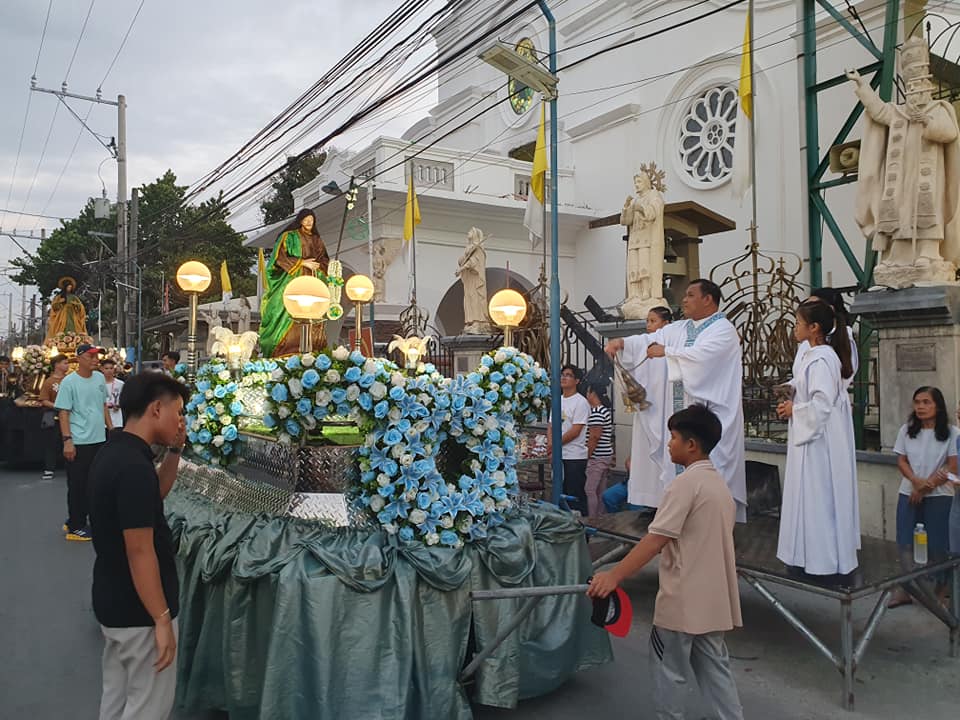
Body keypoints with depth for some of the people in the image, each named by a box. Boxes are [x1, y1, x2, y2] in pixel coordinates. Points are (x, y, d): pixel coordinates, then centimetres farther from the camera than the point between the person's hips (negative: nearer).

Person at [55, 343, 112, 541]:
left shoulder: (99, 378, 7)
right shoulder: (69, 382, -11)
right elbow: (64, 413, -12)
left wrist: (111, 428, 14)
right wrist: (67, 440, -18)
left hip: (99, 439, 7)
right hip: (79, 442, -7)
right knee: (77, 486, 2)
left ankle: (78, 520, 28)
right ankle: (75, 527, 12)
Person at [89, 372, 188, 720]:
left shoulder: (113, 453, 3)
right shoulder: (134, 466, -27)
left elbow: (156, 493, 20)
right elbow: (140, 553, -26)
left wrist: (175, 449, 6)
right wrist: (162, 619, -20)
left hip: (113, 601, 9)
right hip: (139, 610, -9)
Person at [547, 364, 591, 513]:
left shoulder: (580, 402, -9)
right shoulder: (557, 400, 14)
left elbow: (575, 431, -15)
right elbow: (551, 425, 13)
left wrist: (555, 444, -10)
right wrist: (550, 444, -4)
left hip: (575, 457, -7)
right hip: (558, 456, 7)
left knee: (576, 496, -3)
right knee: (560, 494, 13)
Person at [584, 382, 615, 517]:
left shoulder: (595, 412, -16)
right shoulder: (606, 410, 14)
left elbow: (595, 436, -21)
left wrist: (587, 456, -14)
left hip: (596, 457, -10)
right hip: (607, 455, 10)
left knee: (590, 490, -4)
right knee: (601, 491, 13)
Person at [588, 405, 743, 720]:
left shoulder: (686, 482, -18)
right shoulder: (720, 483, 10)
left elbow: (656, 539, -25)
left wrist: (614, 575, -27)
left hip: (684, 597, -8)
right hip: (711, 596, 8)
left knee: (671, 668, 8)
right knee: (713, 664, 17)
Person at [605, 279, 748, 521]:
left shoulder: (724, 329, -5)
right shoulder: (679, 329, 17)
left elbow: (700, 355, -21)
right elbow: (651, 339, 7)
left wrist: (666, 351, -12)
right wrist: (622, 342, -9)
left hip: (711, 413, -6)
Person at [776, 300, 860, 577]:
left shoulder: (822, 359, -20)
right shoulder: (809, 354, 9)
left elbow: (822, 403, -27)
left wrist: (794, 410, -13)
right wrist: (790, 404, 4)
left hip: (819, 440, -10)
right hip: (809, 436, 10)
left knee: (819, 497, 1)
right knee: (809, 497, 16)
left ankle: (823, 558, 12)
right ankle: (813, 553, 28)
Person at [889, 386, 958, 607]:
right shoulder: (906, 430, 5)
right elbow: (901, 461, 4)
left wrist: (925, 488, -11)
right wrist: (916, 481, -14)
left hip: (938, 496, -3)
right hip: (908, 493, 3)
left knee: (937, 545, 2)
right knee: (904, 543, 2)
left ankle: (940, 589, 18)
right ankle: (906, 587, 13)